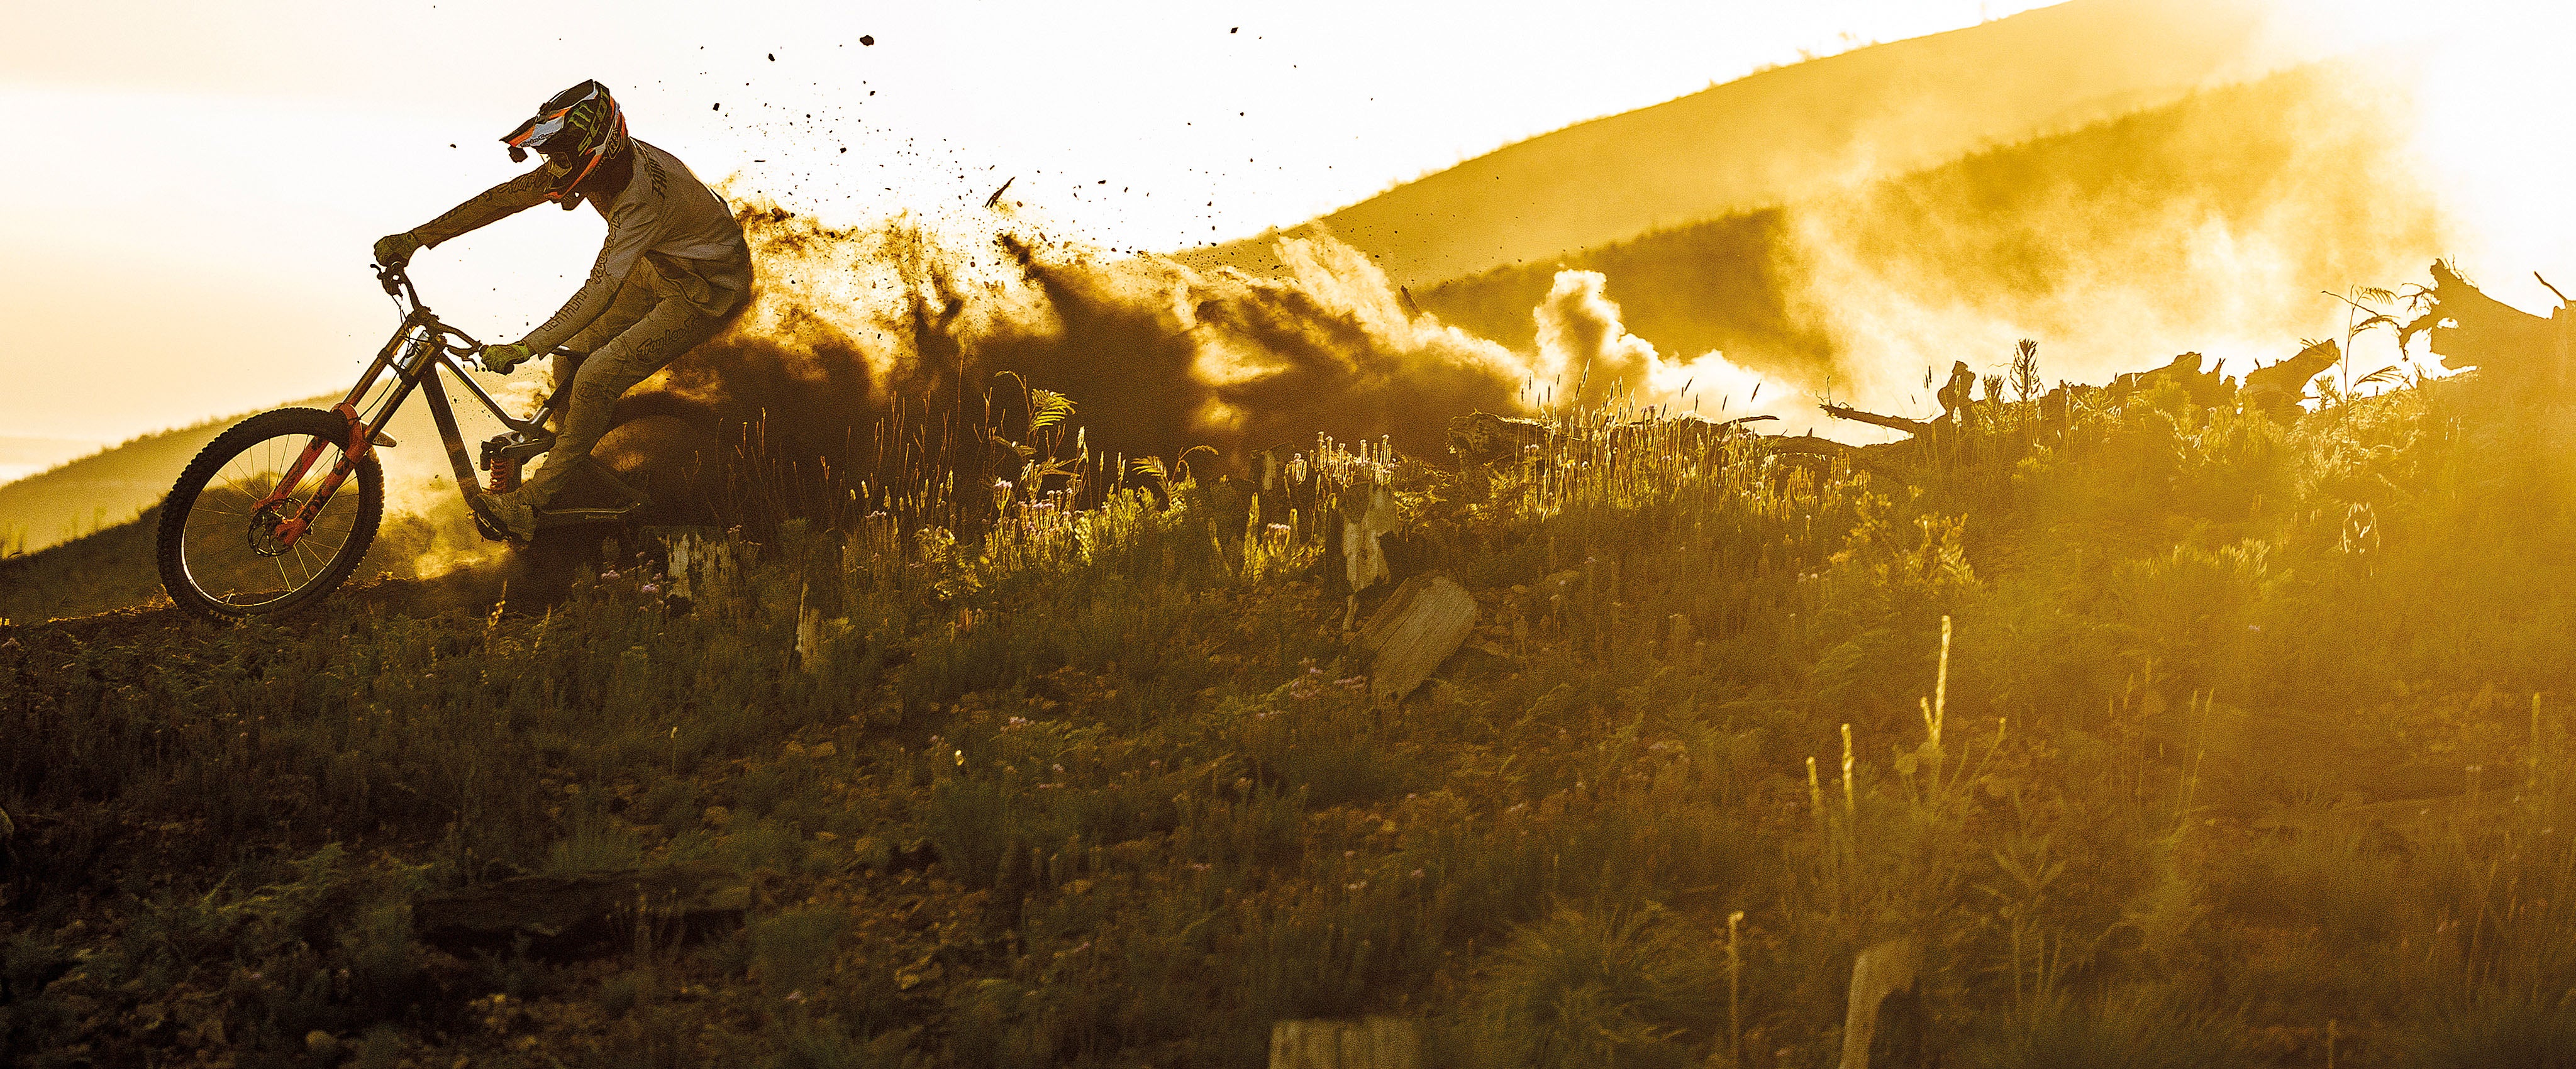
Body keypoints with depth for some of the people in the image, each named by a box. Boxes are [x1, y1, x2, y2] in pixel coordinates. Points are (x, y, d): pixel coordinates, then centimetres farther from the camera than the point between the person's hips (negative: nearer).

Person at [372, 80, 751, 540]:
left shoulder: (642, 200, -37)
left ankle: (529, 505, -9)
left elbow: (597, 293, -42)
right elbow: (503, 198, -10)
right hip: (659, 270, 8)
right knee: (571, 361, 3)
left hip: (709, 292, -8)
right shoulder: (591, 160, -13)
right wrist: (415, 238, -13)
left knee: (595, 380, -17)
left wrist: (522, 349, -48)